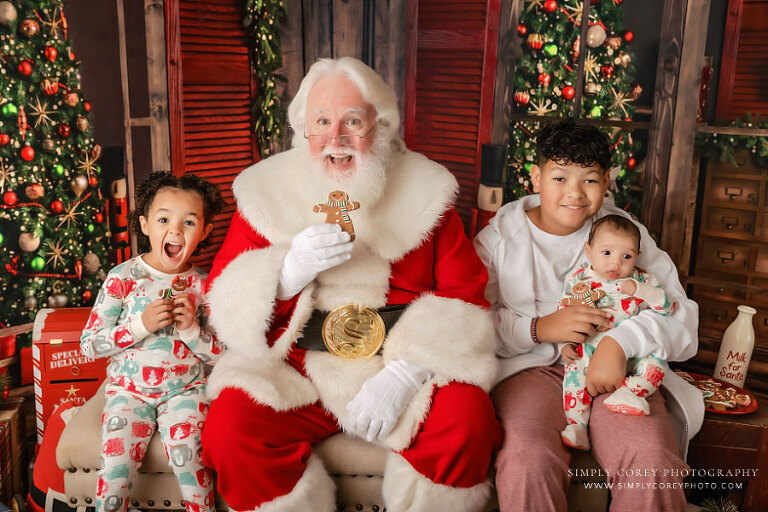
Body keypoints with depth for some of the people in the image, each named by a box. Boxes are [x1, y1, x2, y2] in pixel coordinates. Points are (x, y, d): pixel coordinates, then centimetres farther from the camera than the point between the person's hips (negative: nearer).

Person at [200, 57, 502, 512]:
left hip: (406, 370, 0)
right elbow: (225, 309, 2)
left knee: (467, 423, -26)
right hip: (294, 375, 1)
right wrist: (289, 270, -19)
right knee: (229, 430, -25)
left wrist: (404, 372, -15)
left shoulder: (424, 192, 3)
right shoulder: (265, 193, 4)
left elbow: (465, 299, -1)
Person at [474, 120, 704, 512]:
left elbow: (679, 310, 2)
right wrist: (539, 329, -15)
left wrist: (621, 341, -16)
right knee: (528, 460, -33)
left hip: (616, 371, 2)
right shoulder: (499, 236, 8)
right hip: (530, 368, -1)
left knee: (654, 464, -28)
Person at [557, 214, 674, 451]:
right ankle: (577, 426, -30)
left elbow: (667, 306, -1)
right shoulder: (578, 279, 5)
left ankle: (626, 393, -37)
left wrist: (640, 289, -14)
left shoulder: (642, 280, 8)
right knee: (575, 368, -29)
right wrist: (565, 345, -6)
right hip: (589, 349, -2)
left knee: (656, 363, -23)